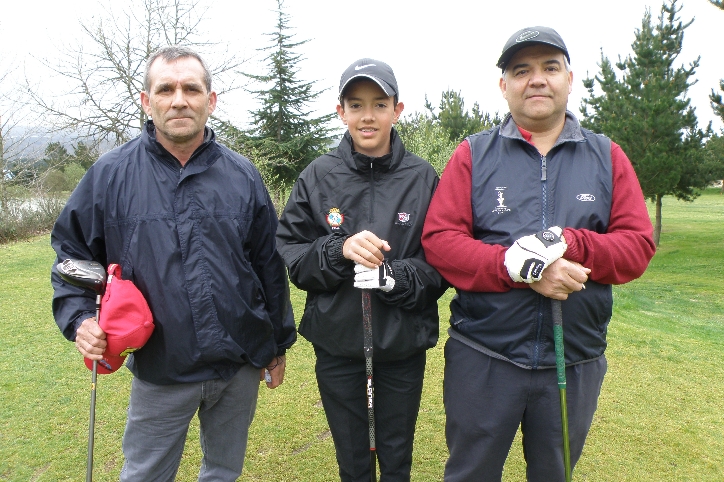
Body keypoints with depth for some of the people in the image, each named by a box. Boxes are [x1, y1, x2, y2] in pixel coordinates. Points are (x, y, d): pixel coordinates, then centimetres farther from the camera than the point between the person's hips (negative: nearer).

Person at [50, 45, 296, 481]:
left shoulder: (242, 176, -2)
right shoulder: (110, 174, -6)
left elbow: (270, 266, 3)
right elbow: (72, 253, 4)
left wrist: (279, 344, 8)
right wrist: (79, 319, -13)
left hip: (241, 366, 2)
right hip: (159, 368, -1)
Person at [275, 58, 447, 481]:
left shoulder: (423, 178, -5)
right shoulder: (318, 176, -3)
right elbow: (288, 255, -4)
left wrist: (394, 276, -23)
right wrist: (340, 250, -22)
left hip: (404, 344, 0)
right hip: (336, 342, 1)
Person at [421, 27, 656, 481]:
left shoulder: (607, 157, 5)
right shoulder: (473, 154, -1)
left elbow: (639, 244, -2)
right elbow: (438, 238, -10)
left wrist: (568, 243, -21)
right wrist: (520, 266, -23)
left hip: (576, 362, 2)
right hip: (482, 358, -1)